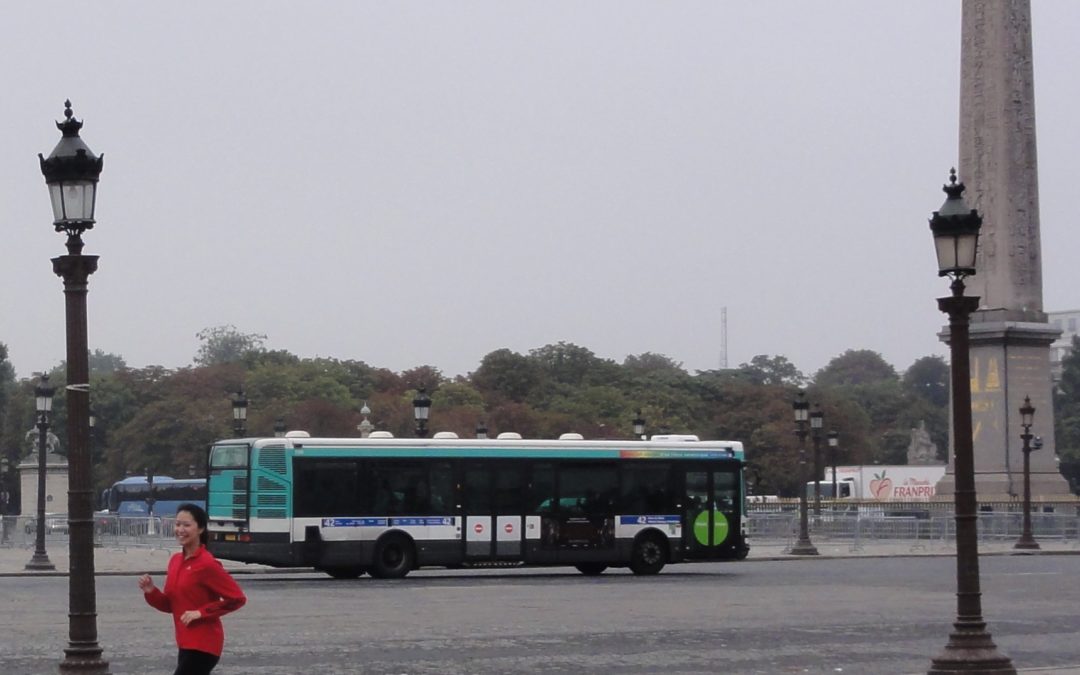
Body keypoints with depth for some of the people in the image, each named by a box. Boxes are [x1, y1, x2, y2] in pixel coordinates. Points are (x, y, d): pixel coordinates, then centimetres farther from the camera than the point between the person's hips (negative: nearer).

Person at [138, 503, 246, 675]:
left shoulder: (207, 564, -14)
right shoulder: (175, 561, 10)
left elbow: (237, 598, -15)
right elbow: (170, 604, 16)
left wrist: (201, 612, -18)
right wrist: (151, 591, -2)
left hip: (203, 645, -9)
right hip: (187, 644, 9)